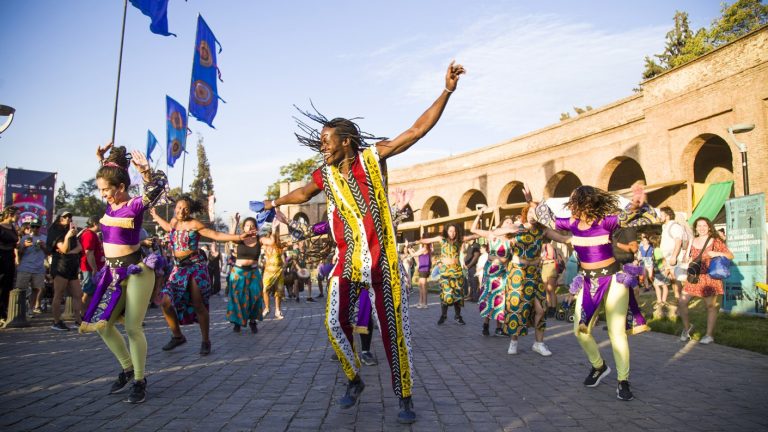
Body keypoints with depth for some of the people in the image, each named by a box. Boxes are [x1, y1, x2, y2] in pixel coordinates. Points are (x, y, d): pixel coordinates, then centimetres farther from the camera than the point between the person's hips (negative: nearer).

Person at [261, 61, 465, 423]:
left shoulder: (373, 157, -2)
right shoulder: (325, 175, 8)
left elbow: (417, 130, -6)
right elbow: (303, 193, 30)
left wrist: (446, 91, -12)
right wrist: (275, 203, 46)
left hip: (381, 259, -3)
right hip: (348, 260, 4)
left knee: (392, 327, 2)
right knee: (335, 322, 0)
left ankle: (405, 397, 17)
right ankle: (354, 380, 25)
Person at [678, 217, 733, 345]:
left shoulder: (715, 242, -2)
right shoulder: (692, 241, 10)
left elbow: (731, 256, -2)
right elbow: (686, 258, 20)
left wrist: (717, 253, -19)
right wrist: (688, 260, -3)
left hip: (709, 278, -4)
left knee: (711, 306, 2)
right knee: (681, 302, -2)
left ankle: (710, 335, 13)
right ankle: (687, 326, 20)